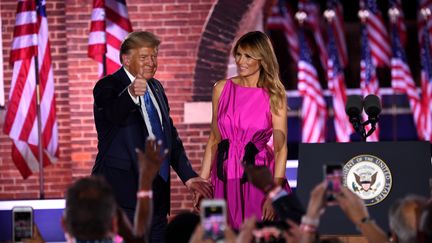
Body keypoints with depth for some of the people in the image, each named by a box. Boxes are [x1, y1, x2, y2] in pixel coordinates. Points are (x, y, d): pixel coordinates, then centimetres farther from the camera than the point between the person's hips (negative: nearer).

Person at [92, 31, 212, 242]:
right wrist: (131, 95, -52)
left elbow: (171, 136, 24)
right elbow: (114, 114, -31)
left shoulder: (156, 88, 17)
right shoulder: (108, 86, -7)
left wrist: (188, 177, 17)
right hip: (123, 192, -7)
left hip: (156, 193, 7)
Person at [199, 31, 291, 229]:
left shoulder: (274, 95, -3)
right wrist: (202, 181, 4)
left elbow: (280, 147, -7)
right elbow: (214, 139, 10)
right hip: (225, 177, 3)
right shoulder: (222, 88, 5)